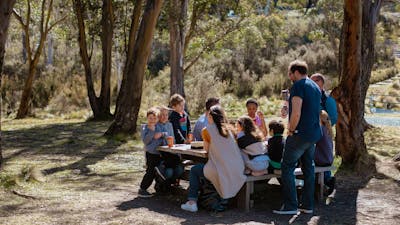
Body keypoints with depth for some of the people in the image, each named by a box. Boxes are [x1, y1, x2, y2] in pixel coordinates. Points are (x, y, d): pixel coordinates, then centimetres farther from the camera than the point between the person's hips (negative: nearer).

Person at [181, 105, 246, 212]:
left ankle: (192, 202, 13)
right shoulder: (228, 129, 9)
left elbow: (206, 148, 8)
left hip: (221, 172, -6)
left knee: (194, 170, 19)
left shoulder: (206, 130, -4)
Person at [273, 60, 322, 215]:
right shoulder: (315, 87, 16)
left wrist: (291, 131, -9)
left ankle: (290, 206, -4)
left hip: (301, 134, -9)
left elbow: (296, 113, -21)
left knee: (287, 167, -2)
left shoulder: (298, 86, -13)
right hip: (314, 134, 9)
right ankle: (308, 205, 17)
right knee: (309, 168, 13)